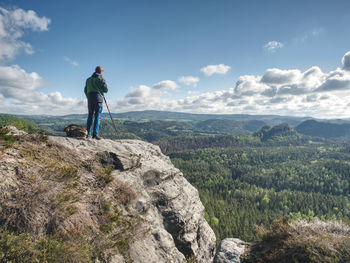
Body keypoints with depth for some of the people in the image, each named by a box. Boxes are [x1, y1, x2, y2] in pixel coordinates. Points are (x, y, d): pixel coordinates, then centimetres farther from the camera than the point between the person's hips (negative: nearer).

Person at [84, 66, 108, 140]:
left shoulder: (88, 79, 18)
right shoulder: (100, 79, 1)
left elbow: (85, 90, 17)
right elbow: (106, 90, -3)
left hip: (90, 98, 5)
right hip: (98, 98, -5)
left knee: (90, 116, 8)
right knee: (97, 116, -6)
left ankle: (88, 134, 6)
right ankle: (95, 134, -12)